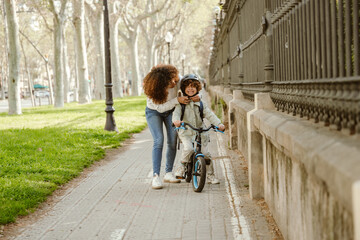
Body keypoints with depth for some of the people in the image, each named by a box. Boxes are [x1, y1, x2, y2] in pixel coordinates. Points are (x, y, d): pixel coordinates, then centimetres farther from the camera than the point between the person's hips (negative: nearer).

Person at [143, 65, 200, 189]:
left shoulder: (177, 80, -26)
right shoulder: (152, 90, -33)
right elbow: (160, 107, -31)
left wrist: (198, 96, -31)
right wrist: (177, 100, -39)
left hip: (171, 111, 3)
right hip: (154, 112, -3)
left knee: (173, 141, -7)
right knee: (158, 140, -20)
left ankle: (168, 173, 7)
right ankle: (155, 176, -21)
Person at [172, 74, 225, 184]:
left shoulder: (200, 104, 8)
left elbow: (210, 115, -1)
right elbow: (176, 112, -15)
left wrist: (219, 124, -19)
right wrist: (176, 120, -40)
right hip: (185, 132, -2)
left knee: (205, 153, -5)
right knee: (188, 148, -28)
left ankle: (210, 175, 11)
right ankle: (182, 166, -1)